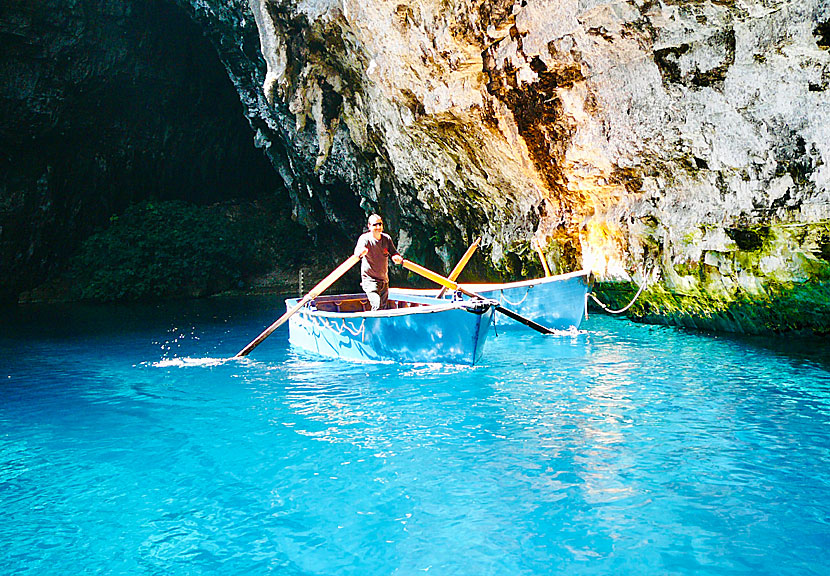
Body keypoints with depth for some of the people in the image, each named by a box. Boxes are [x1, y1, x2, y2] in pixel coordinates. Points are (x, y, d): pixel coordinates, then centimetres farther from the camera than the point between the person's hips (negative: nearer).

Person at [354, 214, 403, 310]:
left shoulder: (387, 238, 2)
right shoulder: (365, 238, -13)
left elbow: (394, 253, 2)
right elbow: (357, 251, -31)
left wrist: (397, 258, -24)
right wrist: (361, 252, -57)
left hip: (384, 280, 6)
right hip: (370, 280, -5)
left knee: (383, 307, 13)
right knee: (377, 305, -23)